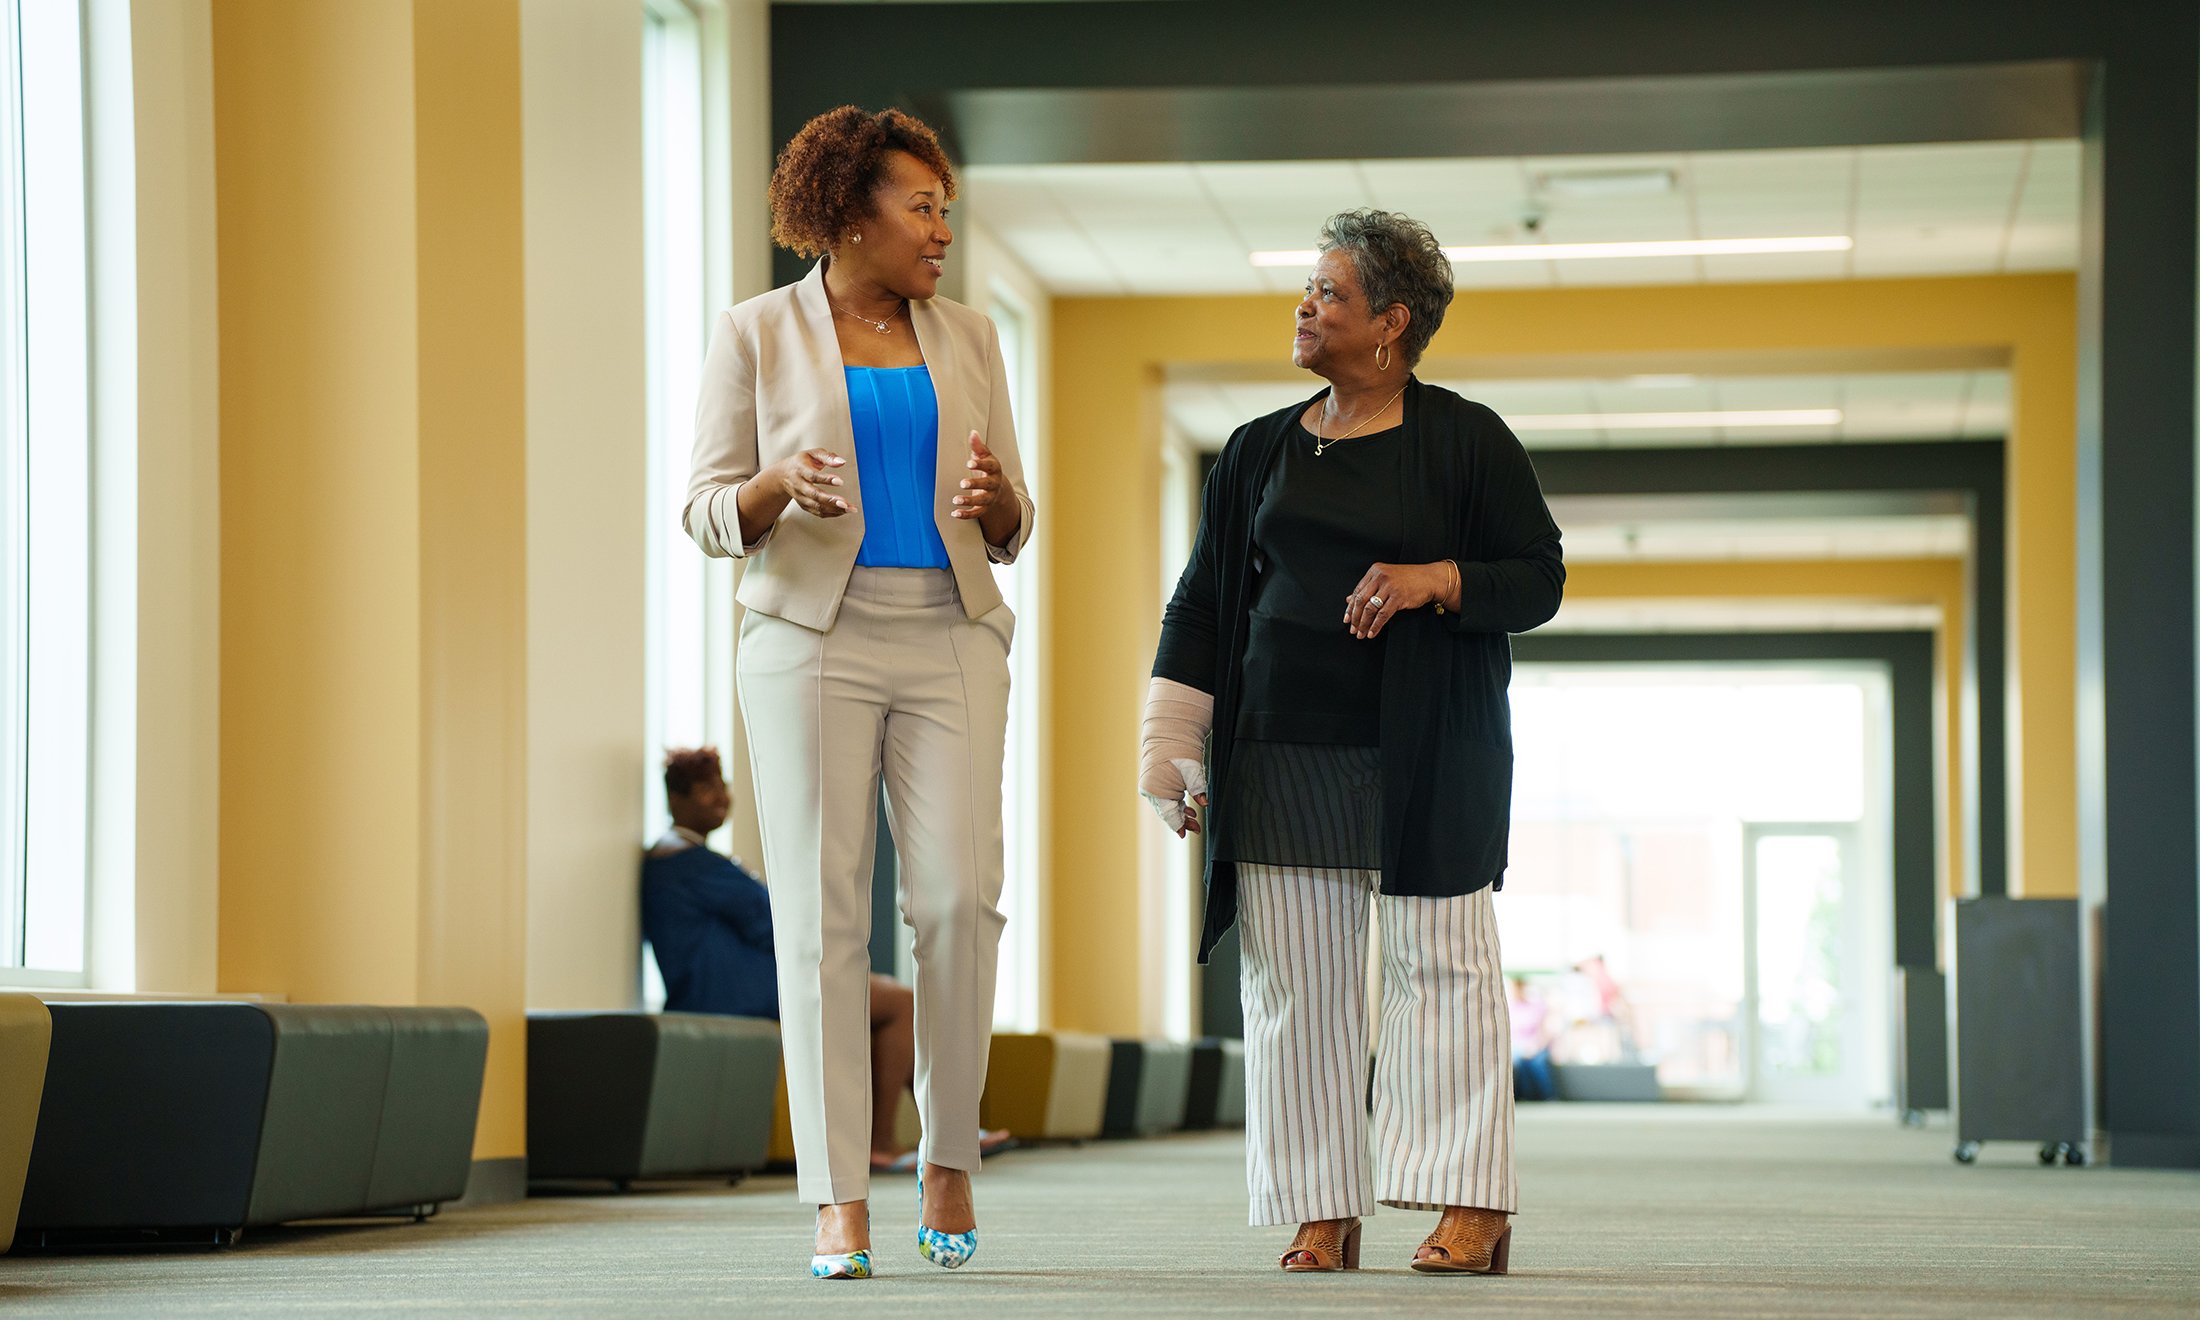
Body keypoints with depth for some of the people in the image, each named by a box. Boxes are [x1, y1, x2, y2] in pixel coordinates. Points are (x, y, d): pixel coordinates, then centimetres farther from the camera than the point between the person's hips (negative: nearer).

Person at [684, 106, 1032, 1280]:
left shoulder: (965, 340, 15)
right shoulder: (757, 336, 6)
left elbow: (1012, 528, 15)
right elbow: (707, 513, 4)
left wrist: (993, 499, -8)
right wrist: (778, 487, -17)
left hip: (949, 638, 2)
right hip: (813, 638, -2)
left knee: (959, 896, -11)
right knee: (821, 911, -6)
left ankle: (949, 1161, 7)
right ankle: (839, 1201, -4)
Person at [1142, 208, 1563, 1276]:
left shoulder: (1465, 440, 3)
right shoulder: (1259, 453, 14)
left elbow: (1539, 578, 2)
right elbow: (1203, 604, 15)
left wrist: (1435, 580, -16)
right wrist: (1173, 749, 8)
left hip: (1428, 750, -4)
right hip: (1282, 752, 4)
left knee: (1439, 962, -6)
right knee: (1295, 976, 0)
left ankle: (1469, 1208, -4)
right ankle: (1322, 1210, 5)